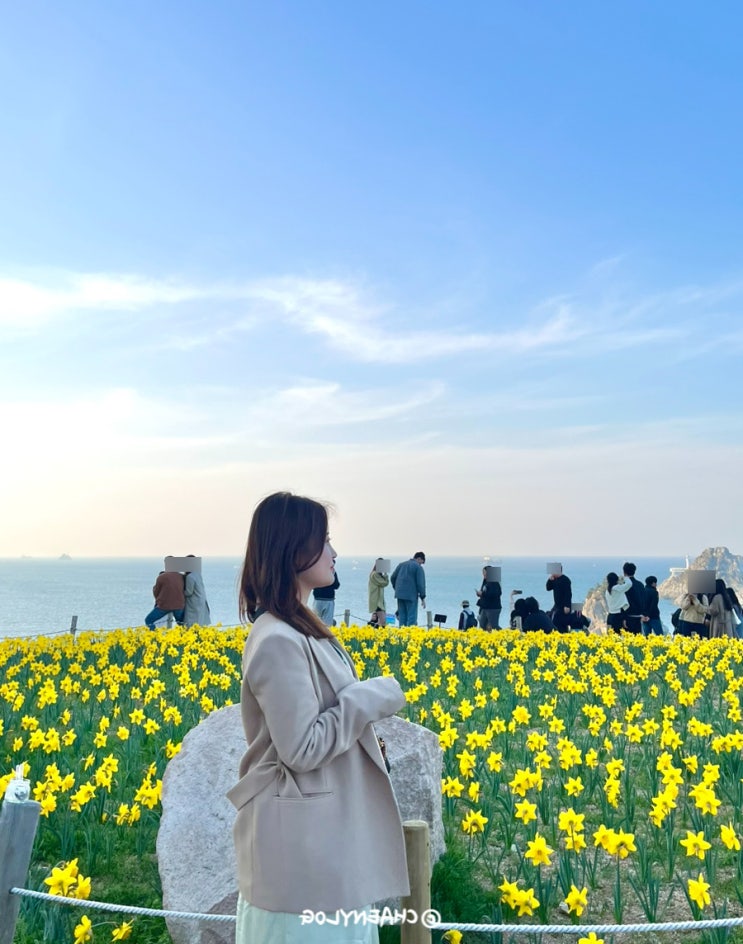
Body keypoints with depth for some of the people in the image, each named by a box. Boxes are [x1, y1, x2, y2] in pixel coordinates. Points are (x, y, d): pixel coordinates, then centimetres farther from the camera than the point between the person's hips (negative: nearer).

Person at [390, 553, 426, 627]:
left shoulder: (402, 564, 14)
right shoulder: (418, 567, -5)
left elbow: (392, 578, 15)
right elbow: (420, 583, -10)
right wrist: (423, 598, -4)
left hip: (400, 595, 6)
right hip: (411, 596, -6)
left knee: (402, 616, 11)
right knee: (412, 617, -2)